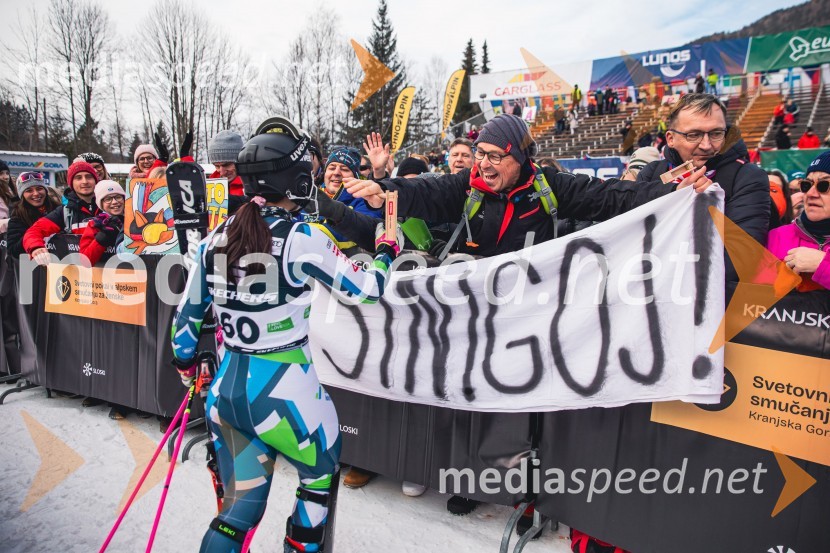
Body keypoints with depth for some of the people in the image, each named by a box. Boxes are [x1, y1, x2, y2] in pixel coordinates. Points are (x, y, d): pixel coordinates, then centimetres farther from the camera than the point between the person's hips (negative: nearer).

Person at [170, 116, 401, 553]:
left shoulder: (216, 238, 1)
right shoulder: (300, 238, -16)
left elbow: (187, 315, 10)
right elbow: (367, 289, -9)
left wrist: (185, 363, 27)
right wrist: (386, 250, 10)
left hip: (226, 388, 6)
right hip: (284, 390, -5)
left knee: (241, 507, 22)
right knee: (320, 476, 24)